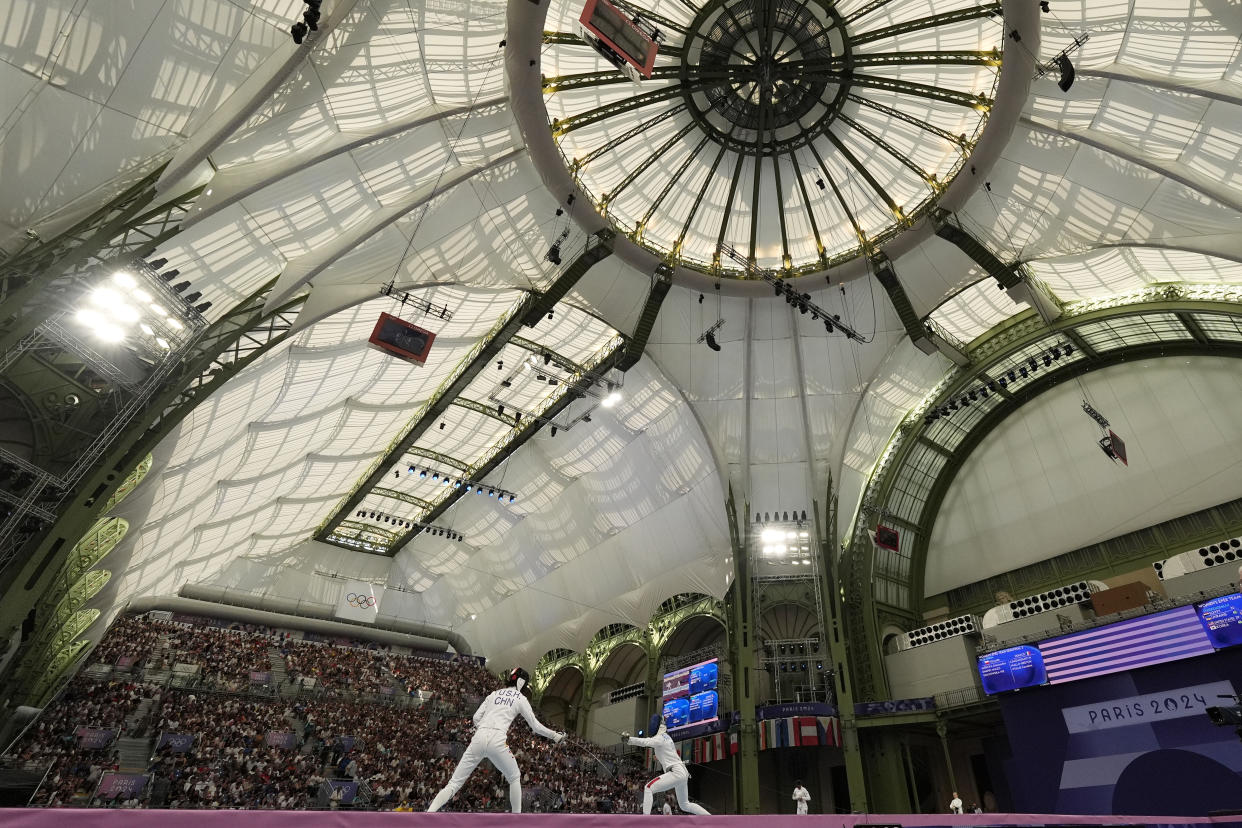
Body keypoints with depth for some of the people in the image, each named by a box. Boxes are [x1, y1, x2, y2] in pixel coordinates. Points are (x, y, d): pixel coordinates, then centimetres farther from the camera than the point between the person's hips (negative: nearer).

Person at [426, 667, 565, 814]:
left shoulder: (494, 694, 23)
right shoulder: (520, 698, 11)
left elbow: (476, 718, 20)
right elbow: (536, 726, 12)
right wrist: (555, 736, 22)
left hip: (478, 739, 3)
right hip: (497, 741, -3)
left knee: (454, 783, 6)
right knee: (515, 778, 22)